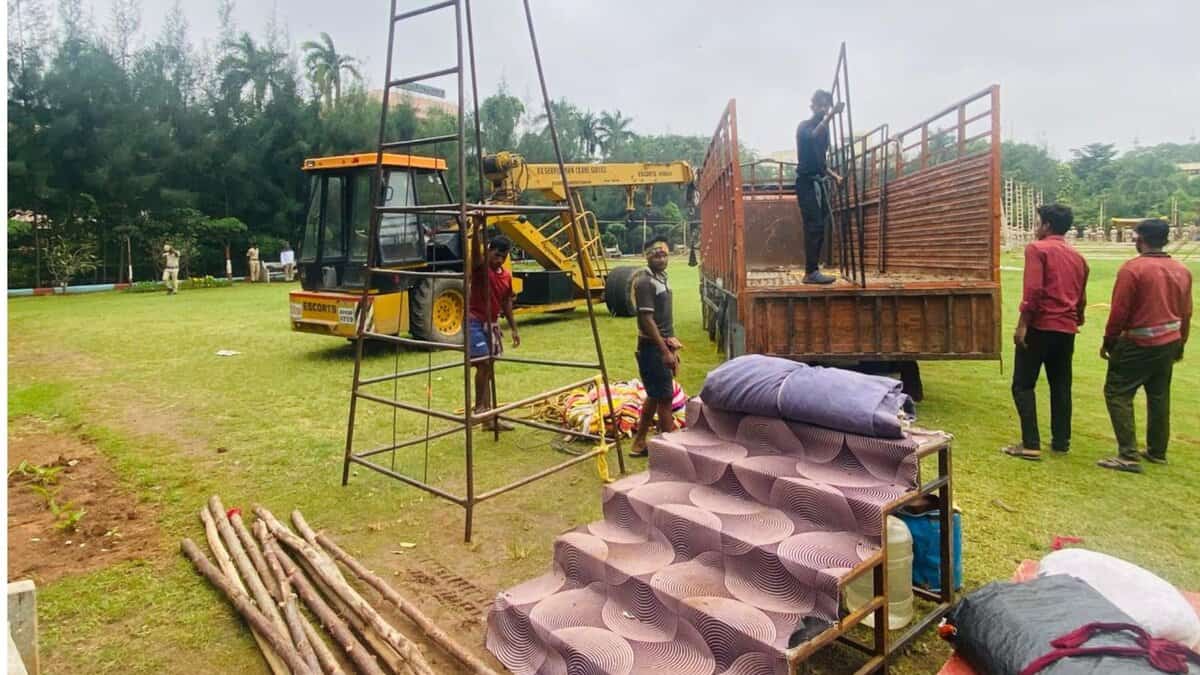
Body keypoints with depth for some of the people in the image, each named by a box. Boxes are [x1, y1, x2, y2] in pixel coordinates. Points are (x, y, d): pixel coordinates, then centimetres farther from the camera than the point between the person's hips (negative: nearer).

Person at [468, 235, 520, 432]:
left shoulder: (507, 275, 8)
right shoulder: (480, 266, -10)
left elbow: (506, 302, 17)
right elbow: (475, 250, -31)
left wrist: (514, 328, 16)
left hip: (492, 324, 7)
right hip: (475, 322, -7)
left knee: (488, 369, 9)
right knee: (483, 364, -17)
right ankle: (480, 408, -3)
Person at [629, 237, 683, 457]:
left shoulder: (661, 278, 13)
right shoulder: (645, 282, -16)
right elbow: (647, 320, -21)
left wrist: (672, 346, 19)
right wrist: (666, 351, -22)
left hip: (662, 346, 10)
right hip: (653, 348, -10)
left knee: (654, 396, 15)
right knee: (665, 398, -3)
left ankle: (639, 443, 25)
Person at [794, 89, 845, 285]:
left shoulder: (824, 129, 20)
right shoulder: (804, 126, -2)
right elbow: (814, 136, -27)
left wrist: (835, 176, 14)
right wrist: (831, 115, -37)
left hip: (820, 181, 8)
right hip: (807, 181, -8)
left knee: (821, 227, 4)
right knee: (813, 226, -15)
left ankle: (814, 270, 7)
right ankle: (811, 272, -17)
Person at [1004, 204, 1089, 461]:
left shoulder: (1037, 248, -6)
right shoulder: (1077, 256, 15)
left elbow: (1033, 290, -18)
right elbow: (1081, 297, 20)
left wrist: (1022, 325, -17)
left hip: (1040, 326, -7)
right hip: (1066, 329, 7)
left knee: (1023, 385, -2)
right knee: (1061, 386, 14)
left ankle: (1031, 444, -6)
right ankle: (1061, 441, 19)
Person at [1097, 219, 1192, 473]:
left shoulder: (1132, 268, -16)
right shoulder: (1182, 270, 7)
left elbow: (1119, 311, -15)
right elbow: (1186, 312, 13)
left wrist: (1108, 341, -4)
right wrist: (1180, 343, 25)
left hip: (1139, 344, -7)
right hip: (1169, 343, 8)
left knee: (1117, 394, -3)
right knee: (1159, 396, 17)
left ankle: (1129, 456, -8)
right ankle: (1157, 451, 25)